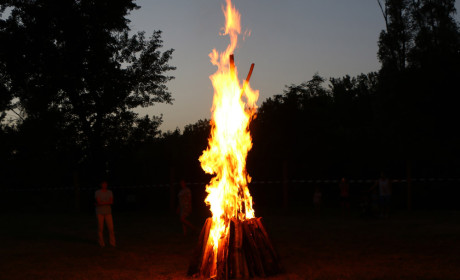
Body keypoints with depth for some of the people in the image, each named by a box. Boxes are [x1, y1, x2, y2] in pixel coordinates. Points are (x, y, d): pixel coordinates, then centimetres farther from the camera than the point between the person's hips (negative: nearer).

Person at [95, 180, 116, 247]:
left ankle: (112, 243, 5)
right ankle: (101, 243, 10)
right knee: (100, 228, -1)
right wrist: (107, 202, -12)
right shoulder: (97, 192, -7)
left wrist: (102, 203, -16)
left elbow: (111, 202, -10)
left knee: (111, 228, -5)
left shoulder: (110, 192, 4)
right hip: (99, 212, -3)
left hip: (108, 212, 3)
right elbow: (98, 202, -20)